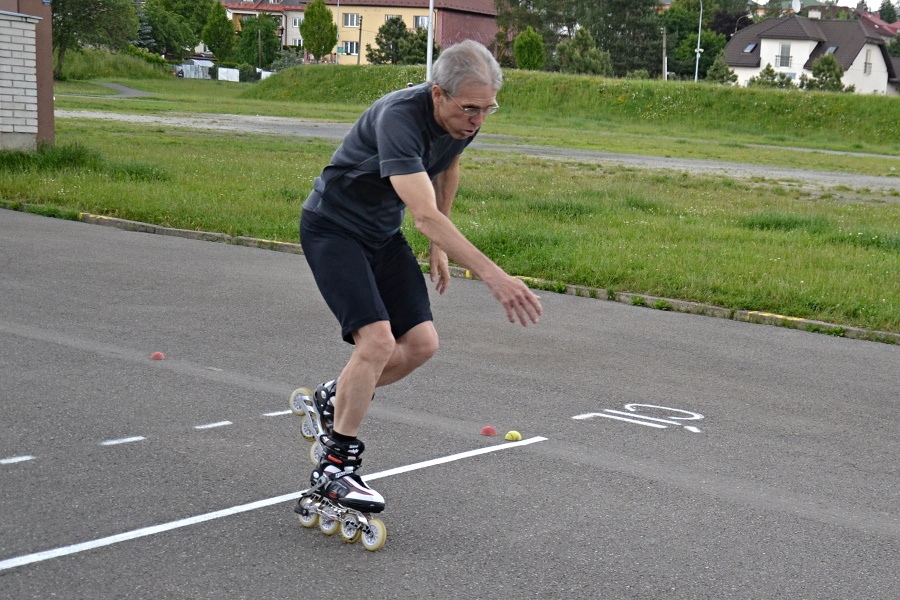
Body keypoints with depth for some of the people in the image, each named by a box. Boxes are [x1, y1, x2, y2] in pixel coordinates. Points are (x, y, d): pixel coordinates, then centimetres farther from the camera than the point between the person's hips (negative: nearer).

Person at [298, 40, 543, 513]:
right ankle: (335, 466, -7)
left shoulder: (464, 120, -9)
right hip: (333, 228, -7)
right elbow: (425, 215, -44)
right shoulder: (399, 118, -34)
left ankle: (333, 400, 22)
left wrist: (439, 246, 17)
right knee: (377, 339, -22)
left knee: (420, 343, -2)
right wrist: (492, 276, -51)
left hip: (384, 234, 8)